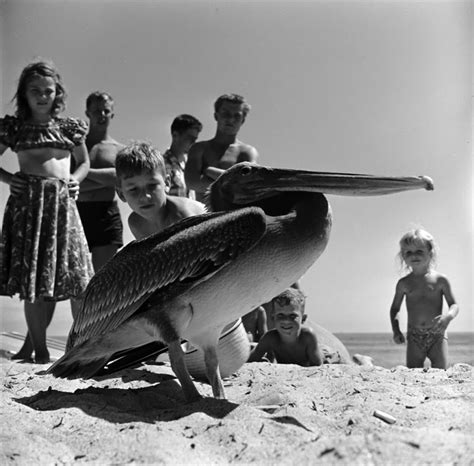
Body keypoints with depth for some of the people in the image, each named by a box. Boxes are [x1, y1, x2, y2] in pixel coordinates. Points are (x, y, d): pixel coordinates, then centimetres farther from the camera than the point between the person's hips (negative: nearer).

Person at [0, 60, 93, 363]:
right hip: (27, 201, -2)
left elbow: (84, 163, 22)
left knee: (54, 275, 3)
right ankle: (40, 347, 5)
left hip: (62, 202, 3)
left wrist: (75, 179, 3)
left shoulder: (70, 127, 12)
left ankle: (31, 341, 17)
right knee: (31, 273, -6)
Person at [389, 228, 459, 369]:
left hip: (437, 336, -1)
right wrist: (396, 330, 1)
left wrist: (448, 316, -19)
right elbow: (395, 308, 15)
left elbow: (454, 305, 4)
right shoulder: (404, 283, 5)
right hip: (414, 337, 1)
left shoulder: (440, 280, 1)